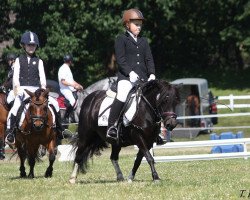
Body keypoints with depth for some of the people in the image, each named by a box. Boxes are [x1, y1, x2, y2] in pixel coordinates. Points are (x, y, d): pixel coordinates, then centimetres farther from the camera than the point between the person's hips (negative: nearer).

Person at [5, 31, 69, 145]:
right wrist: (17, 88, -14)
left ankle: (59, 129, -2)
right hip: (22, 89, -2)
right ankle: (9, 133, -26)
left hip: (36, 90, 2)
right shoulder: (19, 60, 9)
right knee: (16, 107, -29)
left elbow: (42, 76, 6)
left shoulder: (39, 61, 13)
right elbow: (15, 76, 1)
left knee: (54, 103, -15)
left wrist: (43, 86, -12)